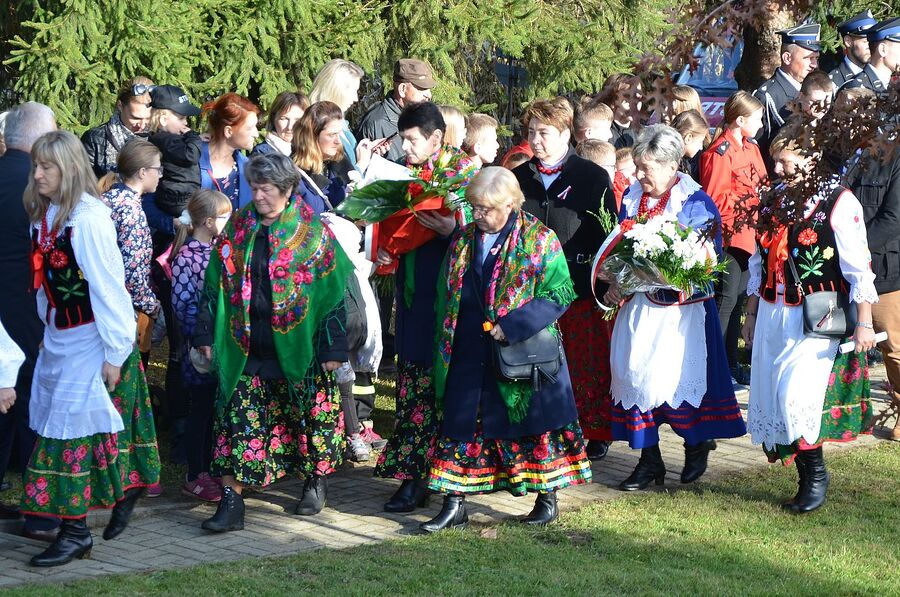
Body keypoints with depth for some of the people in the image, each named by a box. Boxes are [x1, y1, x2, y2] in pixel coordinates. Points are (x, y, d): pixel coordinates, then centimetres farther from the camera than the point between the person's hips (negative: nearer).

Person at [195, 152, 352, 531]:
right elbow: (215, 283, 11)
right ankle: (230, 503, -3)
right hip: (244, 347, 3)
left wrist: (333, 347, -6)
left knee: (309, 415, 9)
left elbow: (331, 291, -3)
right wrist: (206, 334, 8)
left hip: (297, 347, -2)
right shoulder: (238, 227, 5)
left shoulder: (311, 231, -5)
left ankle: (315, 482, 31)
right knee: (238, 419, -4)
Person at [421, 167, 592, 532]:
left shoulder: (539, 240, -8)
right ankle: (454, 505, 10)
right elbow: (446, 297, 17)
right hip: (469, 359, 4)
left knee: (534, 424, 5)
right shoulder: (463, 241, 8)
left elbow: (560, 293, -12)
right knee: (460, 426, 4)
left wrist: (513, 326, -20)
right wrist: (444, 346, 9)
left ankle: (547, 498, 21)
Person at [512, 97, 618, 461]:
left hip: (583, 290, -3)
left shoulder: (594, 178, 0)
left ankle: (596, 432, 16)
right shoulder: (519, 178, 11)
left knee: (588, 364, 3)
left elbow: (607, 234, -2)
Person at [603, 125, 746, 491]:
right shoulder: (632, 197, 8)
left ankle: (697, 445, 23)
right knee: (634, 374, 1)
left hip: (680, 306, -5)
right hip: (637, 302, 5)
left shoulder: (696, 203, -9)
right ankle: (649, 462, 10)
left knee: (677, 375, -3)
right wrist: (616, 285, -1)